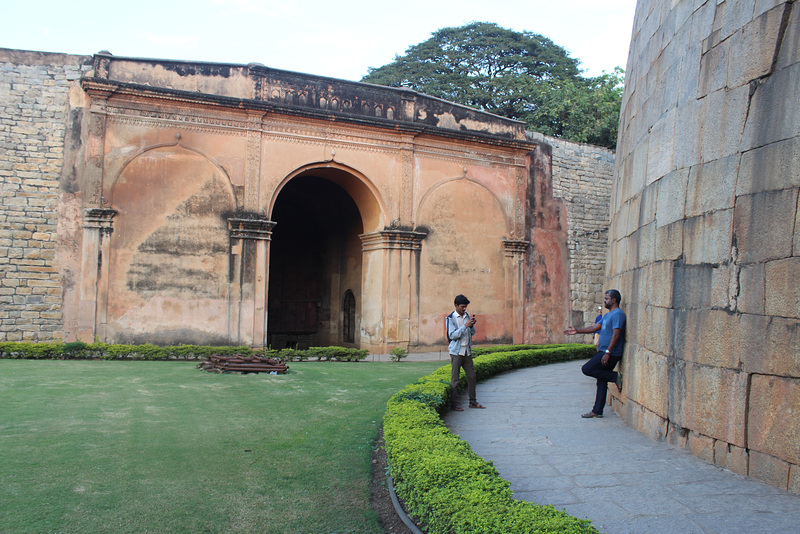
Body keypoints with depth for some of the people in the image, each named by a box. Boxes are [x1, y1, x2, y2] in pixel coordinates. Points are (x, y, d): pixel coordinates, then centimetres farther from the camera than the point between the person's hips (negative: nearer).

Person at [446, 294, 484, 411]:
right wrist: (465, 326, -21)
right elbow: (452, 335, -15)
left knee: (471, 376, 9)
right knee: (455, 378, -1)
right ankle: (455, 403, 7)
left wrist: (472, 326, -7)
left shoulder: (467, 316, 10)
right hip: (456, 352, -6)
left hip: (467, 351, 6)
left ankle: (473, 401, 20)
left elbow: (473, 333, 14)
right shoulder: (451, 318, -7)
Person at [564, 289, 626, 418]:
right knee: (601, 381, 9)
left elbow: (616, 334, -21)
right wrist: (577, 331, 17)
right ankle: (597, 411, 12)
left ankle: (615, 376, -5)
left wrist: (607, 352, -26)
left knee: (587, 369, -13)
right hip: (604, 352, 10)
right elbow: (595, 327, 22)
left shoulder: (617, 314, -13)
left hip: (611, 353, -10)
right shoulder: (608, 315, 19)